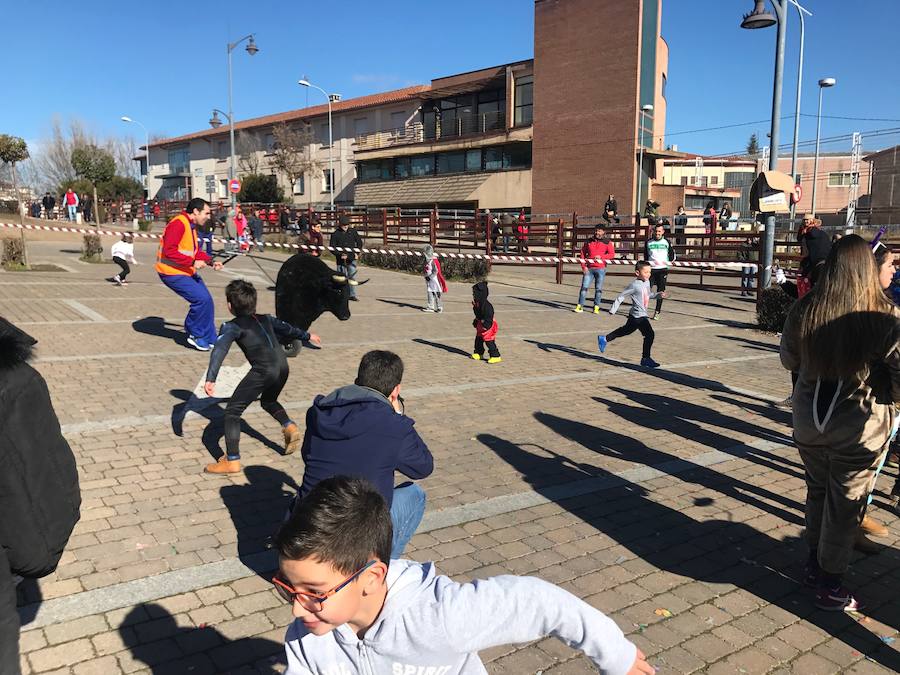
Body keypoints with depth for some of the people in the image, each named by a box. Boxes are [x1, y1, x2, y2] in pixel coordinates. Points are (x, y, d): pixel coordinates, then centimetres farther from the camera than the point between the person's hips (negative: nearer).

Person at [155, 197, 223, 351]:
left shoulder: (192, 226, 13)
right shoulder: (178, 224, -19)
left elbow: (195, 250, 19)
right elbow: (169, 251, -26)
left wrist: (211, 261, 4)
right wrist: (193, 262, -25)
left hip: (187, 271, 10)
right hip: (172, 273, -10)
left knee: (206, 300, 8)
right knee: (202, 299, -17)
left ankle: (209, 339, 16)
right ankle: (195, 335, 1)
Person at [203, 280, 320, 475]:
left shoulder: (232, 326, 8)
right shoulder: (265, 319, 24)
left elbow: (220, 349, -8)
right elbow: (286, 327, 40)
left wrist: (210, 378, -20)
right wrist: (307, 336, 58)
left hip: (263, 371, -6)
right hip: (282, 367, 6)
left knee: (232, 411, 3)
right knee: (268, 401, 35)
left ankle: (232, 461, -1)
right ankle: (289, 426, 13)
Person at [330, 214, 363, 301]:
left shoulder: (353, 231, 5)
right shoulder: (335, 234, -2)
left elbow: (359, 243, 14)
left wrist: (356, 253, 2)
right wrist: (340, 255, -15)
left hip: (352, 259, 2)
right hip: (341, 260, -2)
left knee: (352, 277, 2)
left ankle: (352, 295, 10)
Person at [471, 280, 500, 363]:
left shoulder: (486, 304, -25)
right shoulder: (477, 303, 7)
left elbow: (489, 315, -26)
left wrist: (486, 324, -26)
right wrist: (476, 321, 26)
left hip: (487, 325, -11)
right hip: (480, 324, 11)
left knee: (489, 341, -9)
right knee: (478, 339, 19)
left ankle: (495, 356, -3)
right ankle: (478, 353, 34)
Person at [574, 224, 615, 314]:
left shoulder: (607, 242, 4)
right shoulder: (589, 241, 10)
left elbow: (612, 254, -2)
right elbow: (583, 253, 11)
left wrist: (601, 257, -16)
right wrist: (583, 266, 1)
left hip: (600, 269, -1)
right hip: (589, 269, 1)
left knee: (598, 289, 2)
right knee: (584, 287, -4)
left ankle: (596, 307, 11)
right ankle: (580, 306, 0)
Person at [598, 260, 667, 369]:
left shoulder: (647, 282, 9)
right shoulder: (634, 285, -18)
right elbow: (621, 297, -13)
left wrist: (658, 294, 7)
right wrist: (613, 310, -11)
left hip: (642, 315, 10)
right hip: (638, 316, -10)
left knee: (626, 330, 22)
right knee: (649, 334, -11)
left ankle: (604, 339, 37)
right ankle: (646, 358, -1)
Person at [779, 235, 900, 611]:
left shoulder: (803, 310, -10)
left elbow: (789, 361, 4)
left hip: (809, 421, 3)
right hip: (859, 428, -3)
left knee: (817, 491, 23)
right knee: (845, 504, 12)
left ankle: (815, 565, 39)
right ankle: (830, 586, 25)